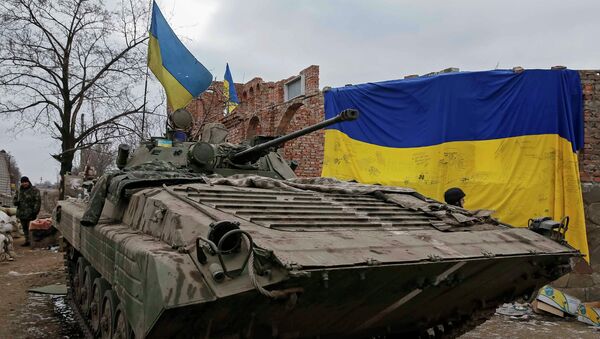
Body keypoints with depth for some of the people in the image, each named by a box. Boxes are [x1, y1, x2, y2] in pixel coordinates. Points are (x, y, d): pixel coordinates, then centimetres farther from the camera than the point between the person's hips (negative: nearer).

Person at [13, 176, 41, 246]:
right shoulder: (20, 190, 13)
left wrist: (35, 211, -17)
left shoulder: (34, 190, -6)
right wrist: (16, 202, 2)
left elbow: (38, 201, -10)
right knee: (24, 228, 12)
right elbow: (15, 197, 27)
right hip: (21, 212, 7)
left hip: (30, 213, -7)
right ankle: (27, 241, 21)